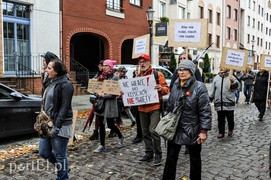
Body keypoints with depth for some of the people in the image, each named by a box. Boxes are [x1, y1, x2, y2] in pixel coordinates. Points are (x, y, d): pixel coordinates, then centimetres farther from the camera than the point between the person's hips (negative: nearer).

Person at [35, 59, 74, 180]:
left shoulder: (65, 84, -14)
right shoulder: (52, 83, 13)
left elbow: (64, 107, -19)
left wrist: (56, 127, -21)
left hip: (60, 126, -9)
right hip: (48, 124, 9)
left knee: (60, 155, 2)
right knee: (44, 152, 14)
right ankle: (64, 168, 35)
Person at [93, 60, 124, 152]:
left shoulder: (115, 77, -7)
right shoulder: (101, 76, 11)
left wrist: (104, 95, -16)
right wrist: (98, 93, -10)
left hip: (110, 104, -5)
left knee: (110, 125, 4)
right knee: (101, 125, 7)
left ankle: (121, 137, 33)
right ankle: (102, 145, 18)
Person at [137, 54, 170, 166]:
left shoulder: (157, 74, -3)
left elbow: (166, 89, -4)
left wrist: (161, 89, -25)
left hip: (154, 107, -6)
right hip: (142, 109, 6)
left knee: (153, 130, -12)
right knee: (145, 132, 12)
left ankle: (158, 155, 3)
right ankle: (149, 153, 25)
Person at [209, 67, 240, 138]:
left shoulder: (231, 77, -4)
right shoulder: (216, 77, 6)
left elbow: (236, 86, -13)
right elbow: (212, 90, 12)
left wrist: (233, 81, -32)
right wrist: (210, 98, 13)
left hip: (229, 103, -2)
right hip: (219, 103, 2)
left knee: (230, 118, 9)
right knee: (220, 119, 8)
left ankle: (230, 130, 33)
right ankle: (221, 132, 17)